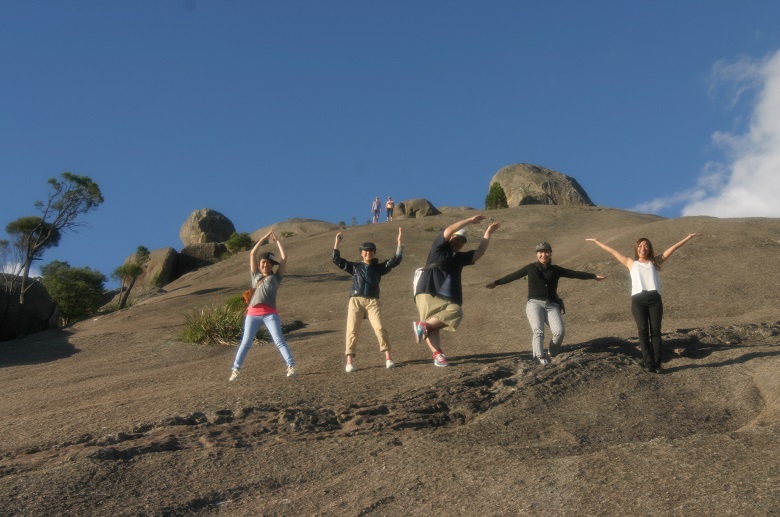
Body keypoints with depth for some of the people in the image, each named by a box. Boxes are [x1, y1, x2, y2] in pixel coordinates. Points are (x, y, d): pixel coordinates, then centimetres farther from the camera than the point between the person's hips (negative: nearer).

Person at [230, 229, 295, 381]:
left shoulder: (275, 277, 15)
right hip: (253, 313, 2)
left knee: (279, 341, -8)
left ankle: (291, 366, -11)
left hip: (270, 313, -2)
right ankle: (235, 370, 3)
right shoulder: (256, 275, 20)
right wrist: (264, 238, 19)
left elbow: (284, 257, 13)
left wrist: (276, 240, 20)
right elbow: (252, 254, 18)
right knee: (246, 343, 2)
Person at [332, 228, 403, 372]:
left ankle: (388, 357, -3)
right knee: (352, 331, -6)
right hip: (355, 301, 0)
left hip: (372, 302, 0)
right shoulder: (355, 266, 14)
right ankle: (350, 361, -2)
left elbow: (396, 260, 7)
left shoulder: (378, 267, 12)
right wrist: (337, 243, 4)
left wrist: (399, 242, 2)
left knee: (380, 328, -11)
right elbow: (337, 260, 12)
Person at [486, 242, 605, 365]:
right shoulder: (531, 268, 10)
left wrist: (594, 276, 14)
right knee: (538, 330, -25)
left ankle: (552, 354, 3)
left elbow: (575, 274, 15)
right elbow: (513, 275, 14)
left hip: (551, 305, 1)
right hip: (534, 303, -1)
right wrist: (496, 283, 14)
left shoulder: (555, 270, 13)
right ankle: (540, 357, -36)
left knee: (560, 331, -19)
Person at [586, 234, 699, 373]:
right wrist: (597, 242, 28)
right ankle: (647, 362, -9)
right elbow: (612, 251, 26)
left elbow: (673, 248, 24)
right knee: (643, 331, -8)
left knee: (655, 330, -6)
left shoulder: (655, 262, 24)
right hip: (638, 300, 0)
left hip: (655, 299, 0)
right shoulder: (631, 263, 23)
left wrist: (687, 238, 22)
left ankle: (657, 363, -6)